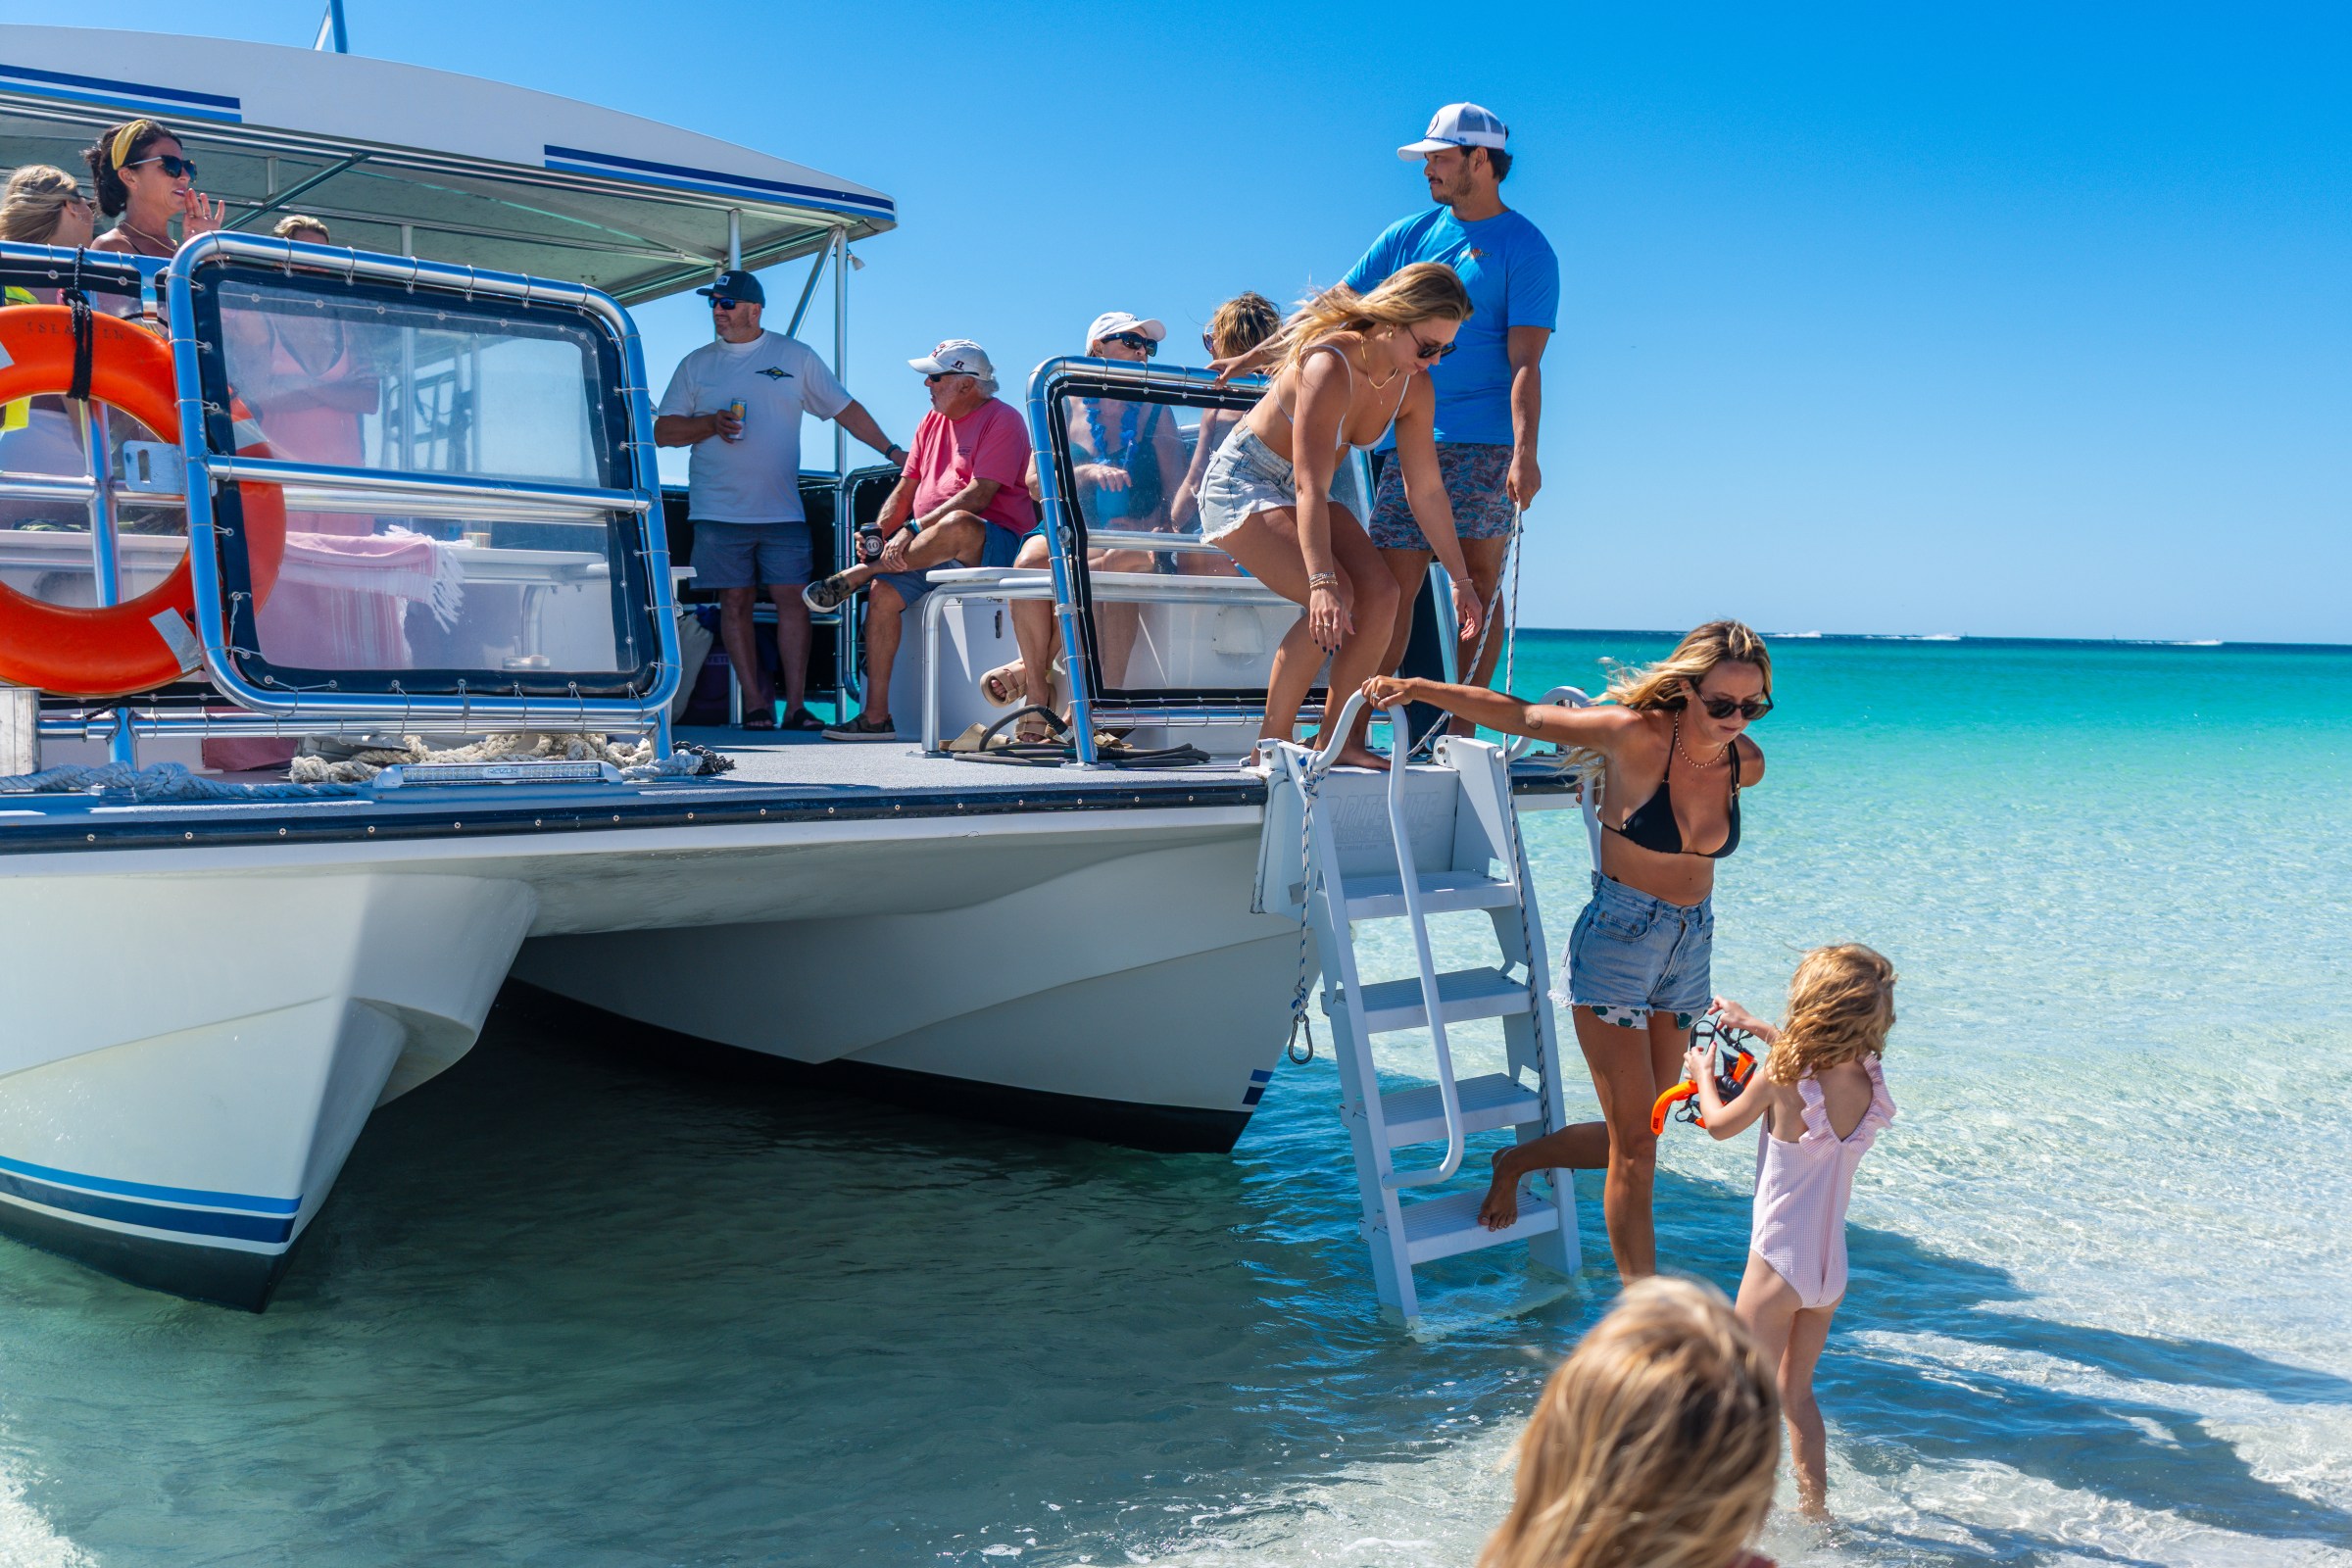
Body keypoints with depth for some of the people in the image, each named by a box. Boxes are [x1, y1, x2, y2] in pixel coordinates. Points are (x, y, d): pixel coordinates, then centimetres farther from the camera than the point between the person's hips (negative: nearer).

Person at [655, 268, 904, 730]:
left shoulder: (796, 357, 9)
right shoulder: (696, 364, 11)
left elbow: (846, 409, 12)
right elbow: (663, 431, 8)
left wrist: (892, 451, 6)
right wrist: (711, 424, -9)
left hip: (782, 510, -1)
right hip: (719, 511, 1)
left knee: (793, 599, -5)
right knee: (736, 602, 0)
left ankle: (796, 705, -1)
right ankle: (756, 704, 4)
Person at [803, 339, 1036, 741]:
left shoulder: (1002, 420, -6)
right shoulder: (933, 421, 20)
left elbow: (978, 496, -18)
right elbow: (906, 489, 20)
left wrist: (913, 531, -22)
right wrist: (876, 535, 1)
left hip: (989, 543, -7)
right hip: (931, 547, 8)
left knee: (957, 526, -40)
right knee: (883, 592, -16)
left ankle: (857, 574, -22)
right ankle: (876, 716, -13)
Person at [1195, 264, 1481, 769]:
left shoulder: (1414, 386, -8)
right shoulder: (1329, 366, -31)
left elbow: (1425, 488, 1)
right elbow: (1309, 487, -38)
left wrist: (1461, 579, 4)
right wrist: (1323, 583, -48)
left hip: (1313, 490, 7)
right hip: (1245, 484, -7)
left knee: (1380, 593, -15)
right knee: (1334, 603, -27)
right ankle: (1272, 741, -15)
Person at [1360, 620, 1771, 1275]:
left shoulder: (1746, 765, -5)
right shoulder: (1637, 735, -19)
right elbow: (1519, 715, -11)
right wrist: (1417, 688, -13)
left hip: (1691, 949, 6)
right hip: (1616, 943, -6)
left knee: (1633, 1140, 13)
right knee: (1634, 1152, -5)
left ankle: (1516, 1162, 39)